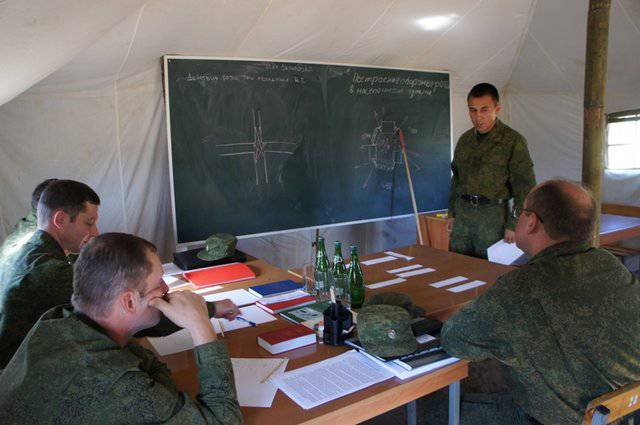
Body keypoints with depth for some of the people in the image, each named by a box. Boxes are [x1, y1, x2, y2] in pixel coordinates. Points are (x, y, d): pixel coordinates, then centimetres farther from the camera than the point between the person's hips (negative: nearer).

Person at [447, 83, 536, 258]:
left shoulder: (513, 141, -7)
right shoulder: (464, 140, 10)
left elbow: (524, 187, -9)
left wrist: (514, 224, -12)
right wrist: (451, 213, 15)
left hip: (493, 214, -5)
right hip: (462, 211, 5)